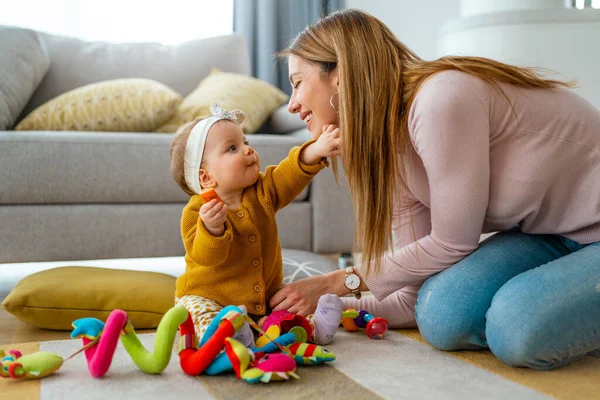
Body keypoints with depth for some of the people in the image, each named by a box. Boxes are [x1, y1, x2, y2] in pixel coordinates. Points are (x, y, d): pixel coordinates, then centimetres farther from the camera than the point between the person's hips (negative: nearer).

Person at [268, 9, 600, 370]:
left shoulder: (439, 100, -25)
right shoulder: (392, 153, 0)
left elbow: (451, 246, -18)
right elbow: (417, 298, 1)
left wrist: (342, 281, -11)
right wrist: (327, 307, -4)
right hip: (556, 237, 6)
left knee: (521, 328, -32)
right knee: (443, 316, -18)